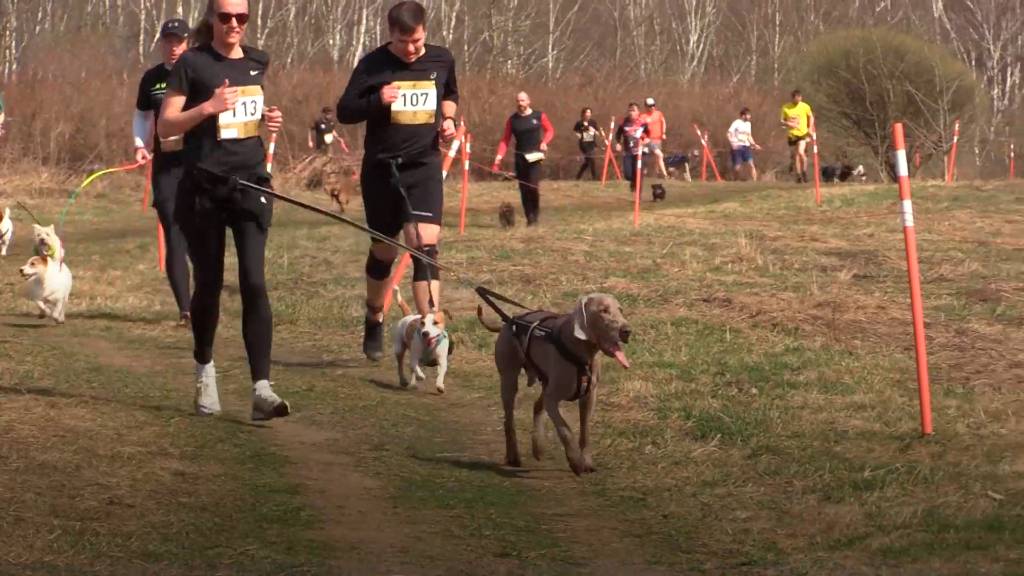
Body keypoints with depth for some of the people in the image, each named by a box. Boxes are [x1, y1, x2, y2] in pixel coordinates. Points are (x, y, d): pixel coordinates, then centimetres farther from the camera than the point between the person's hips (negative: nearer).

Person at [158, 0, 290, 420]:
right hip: (203, 188, -2)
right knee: (209, 285, 7)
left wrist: (269, 119, 6)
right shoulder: (192, 64, -4)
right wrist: (208, 107, -20)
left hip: (250, 183, 2)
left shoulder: (257, 62, 10)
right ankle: (204, 370, 31)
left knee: (254, 283, -11)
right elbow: (165, 126, -6)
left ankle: (262, 389, -17)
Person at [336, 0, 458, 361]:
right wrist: (377, 100, -23)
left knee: (425, 246, -14)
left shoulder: (441, 60, 2)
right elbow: (345, 111, -6)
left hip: (423, 166, 1)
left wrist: (448, 118, 2)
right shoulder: (373, 65, -8)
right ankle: (374, 323, 34)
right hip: (381, 168, -1)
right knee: (384, 252, 12)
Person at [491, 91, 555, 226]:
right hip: (520, 156, 2)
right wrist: (499, 156, -10)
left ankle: (535, 212, 6)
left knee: (533, 185, -16)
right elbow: (505, 140, 2)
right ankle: (529, 217, 9)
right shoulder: (512, 120, 4)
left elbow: (550, 130, 14)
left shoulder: (539, 116, 2)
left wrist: (544, 142, -6)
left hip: (535, 155, -2)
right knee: (524, 188, 0)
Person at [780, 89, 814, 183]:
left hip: (803, 134, -2)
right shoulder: (785, 108, -3)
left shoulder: (805, 107, -5)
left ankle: (804, 171, -1)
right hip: (792, 135, 2)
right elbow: (782, 121, 6)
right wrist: (787, 124, -16)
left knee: (800, 152, -21)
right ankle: (798, 176, 19)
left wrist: (810, 129, 0)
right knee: (795, 156, 6)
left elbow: (811, 117, 12)